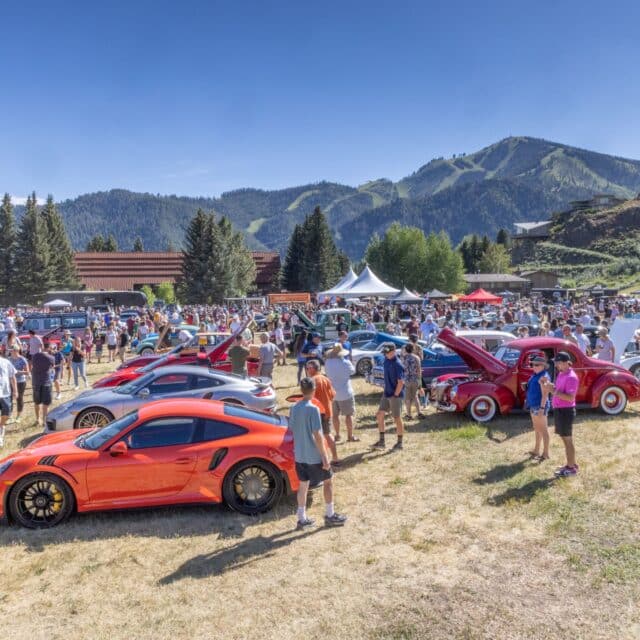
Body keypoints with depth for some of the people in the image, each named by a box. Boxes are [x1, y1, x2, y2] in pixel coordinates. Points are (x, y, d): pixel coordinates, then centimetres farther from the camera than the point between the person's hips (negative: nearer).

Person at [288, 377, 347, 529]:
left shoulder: (294, 408, 1)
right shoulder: (313, 409, -20)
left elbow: (292, 430, 9)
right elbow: (317, 435, -20)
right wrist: (325, 457, -15)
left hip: (299, 455, 6)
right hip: (314, 456, -6)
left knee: (303, 485, 15)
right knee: (328, 481, 11)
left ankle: (302, 518, 21)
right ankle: (330, 516, 19)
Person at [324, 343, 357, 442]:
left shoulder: (327, 362, -5)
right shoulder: (345, 363, -18)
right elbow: (353, 371, -1)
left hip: (332, 392, 4)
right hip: (345, 393, -4)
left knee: (335, 415, 15)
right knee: (349, 414, 7)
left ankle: (337, 435, 21)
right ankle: (350, 436, 10)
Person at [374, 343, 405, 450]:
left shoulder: (397, 364, -20)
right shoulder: (387, 360, 5)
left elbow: (401, 382, -20)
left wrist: (395, 395, -15)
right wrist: (386, 391, 14)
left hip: (396, 395, -9)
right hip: (386, 394, 9)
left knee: (397, 418, 3)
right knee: (379, 415, 8)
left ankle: (399, 443, 17)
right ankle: (381, 441, 16)